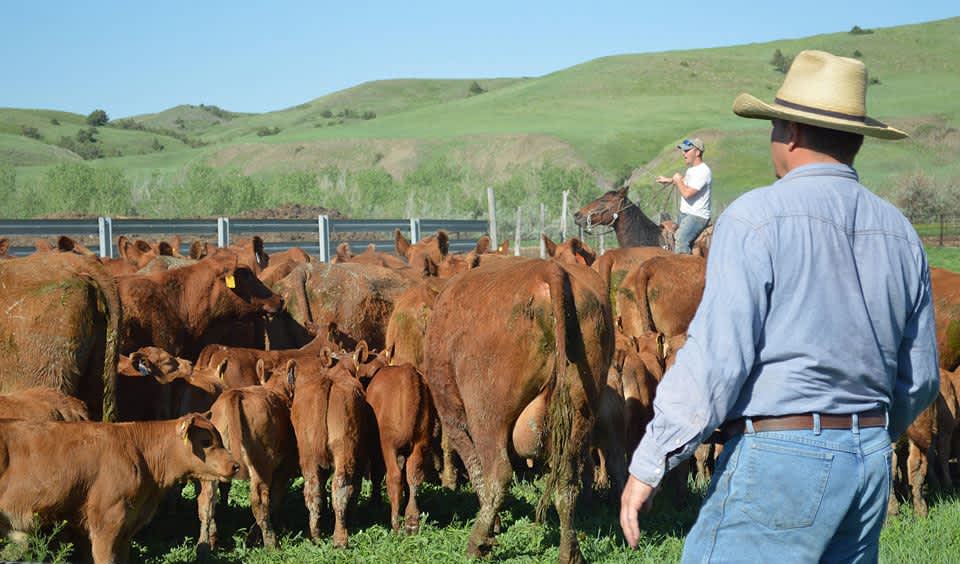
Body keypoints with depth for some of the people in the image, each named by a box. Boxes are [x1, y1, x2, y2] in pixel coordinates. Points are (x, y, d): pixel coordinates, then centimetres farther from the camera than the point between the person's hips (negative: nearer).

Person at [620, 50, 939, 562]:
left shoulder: (757, 218, -9)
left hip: (778, 460, -7)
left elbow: (715, 358, -15)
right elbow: (920, 379, 17)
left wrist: (648, 464, -11)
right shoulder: (900, 232, 11)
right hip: (871, 462, 7)